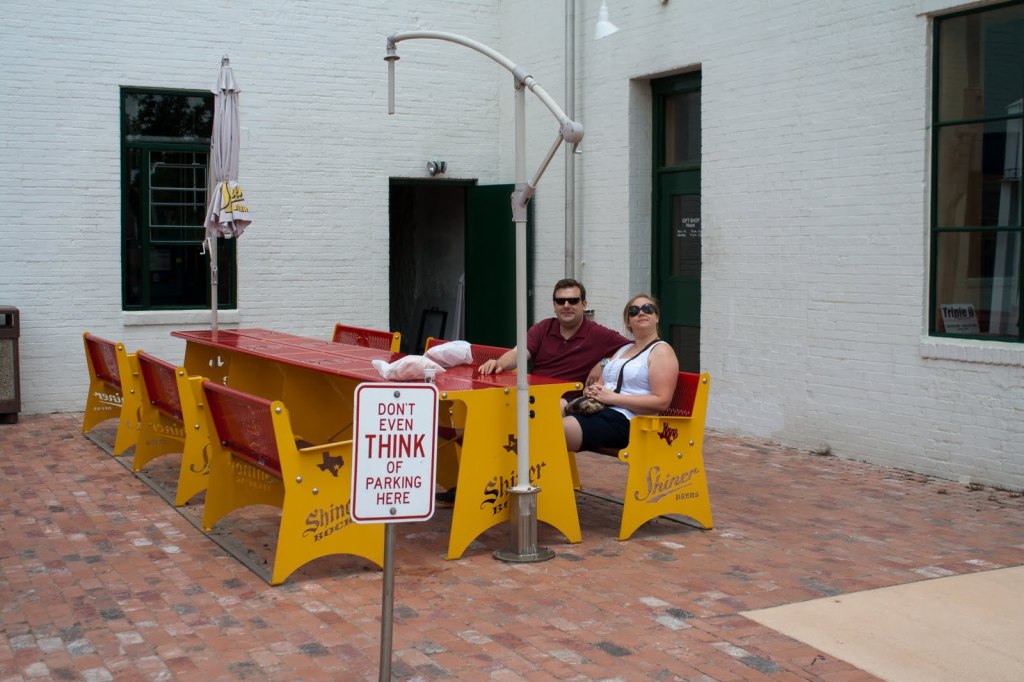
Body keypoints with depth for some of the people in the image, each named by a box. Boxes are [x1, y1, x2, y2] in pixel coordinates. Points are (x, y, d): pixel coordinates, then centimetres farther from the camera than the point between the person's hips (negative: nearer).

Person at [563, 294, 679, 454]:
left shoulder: (661, 350, 3)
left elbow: (661, 402, -10)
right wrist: (592, 390, 1)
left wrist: (613, 397, -14)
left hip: (623, 422, -7)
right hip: (595, 410, 7)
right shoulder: (623, 350, 28)